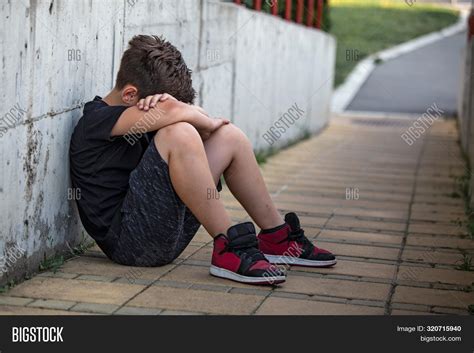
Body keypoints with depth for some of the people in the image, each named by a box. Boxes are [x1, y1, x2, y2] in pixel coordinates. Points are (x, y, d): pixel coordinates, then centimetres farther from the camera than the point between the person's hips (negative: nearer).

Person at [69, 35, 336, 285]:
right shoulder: (96, 119, -12)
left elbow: (193, 113, 6)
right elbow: (171, 112, -27)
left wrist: (170, 104, -15)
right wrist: (207, 124, -9)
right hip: (129, 241, -9)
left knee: (229, 136, 9)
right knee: (178, 134, -28)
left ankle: (276, 238, 10)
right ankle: (229, 246, -24)